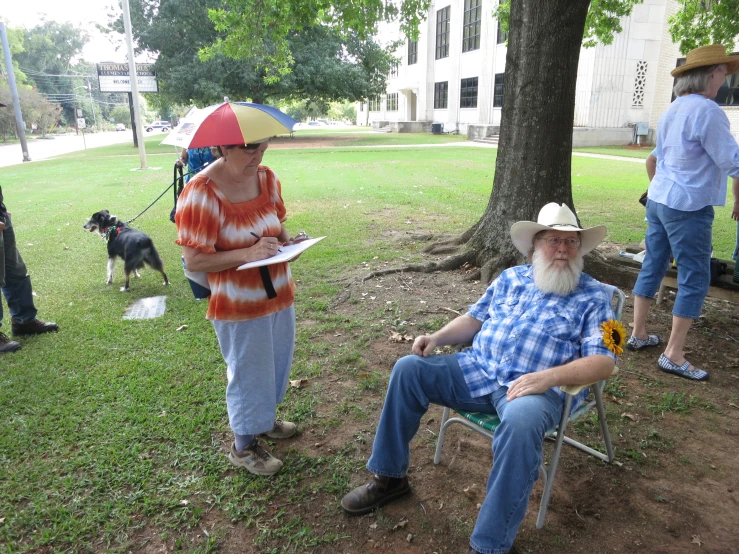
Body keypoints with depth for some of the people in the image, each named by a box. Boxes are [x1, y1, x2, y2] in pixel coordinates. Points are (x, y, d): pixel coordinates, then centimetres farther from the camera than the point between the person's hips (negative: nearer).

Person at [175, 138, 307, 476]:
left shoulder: (266, 177, -2)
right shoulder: (201, 193, -22)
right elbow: (194, 260, -21)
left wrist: (287, 240, -9)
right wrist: (247, 253, -31)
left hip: (278, 293, 7)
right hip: (239, 305, -7)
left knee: (276, 363, 23)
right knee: (248, 372, 10)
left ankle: (264, 419, 50)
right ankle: (244, 446, 34)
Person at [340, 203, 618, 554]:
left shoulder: (592, 296, 3)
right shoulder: (511, 277, 16)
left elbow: (603, 361, -7)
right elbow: (474, 318, 19)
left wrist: (548, 377, -24)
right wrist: (437, 337, 0)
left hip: (537, 388, -4)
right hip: (477, 370, 5)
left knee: (520, 422, -39)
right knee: (408, 369, -10)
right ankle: (389, 477, 4)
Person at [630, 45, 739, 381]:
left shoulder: (673, 110, 12)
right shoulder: (706, 111, -16)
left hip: (659, 201, 9)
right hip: (688, 207, -9)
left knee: (652, 268, 14)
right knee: (695, 280, -1)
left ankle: (639, 335, 23)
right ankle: (673, 356, 4)